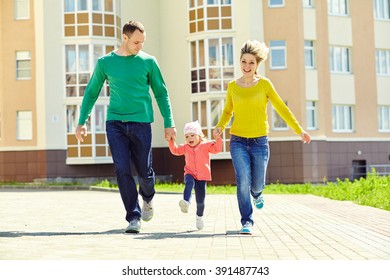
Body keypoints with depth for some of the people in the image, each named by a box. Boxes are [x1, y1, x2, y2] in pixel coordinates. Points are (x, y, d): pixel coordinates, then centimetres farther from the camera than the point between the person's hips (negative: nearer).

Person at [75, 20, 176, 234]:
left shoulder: (148, 62, 4)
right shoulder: (105, 62, 6)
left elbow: (161, 93, 9)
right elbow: (91, 93, 15)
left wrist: (169, 124, 5)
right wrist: (82, 122, 10)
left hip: (141, 122, 0)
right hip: (115, 122, 0)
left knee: (144, 171, 5)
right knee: (122, 170, -8)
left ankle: (148, 198, 38)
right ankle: (133, 217, -1)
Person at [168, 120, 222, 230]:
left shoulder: (206, 145, 1)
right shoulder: (185, 147, 9)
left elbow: (217, 149, -9)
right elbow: (175, 151, 8)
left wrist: (218, 139, -23)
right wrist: (171, 141, -5)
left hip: (202, 176, -1)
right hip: (190, 174, 1)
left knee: (200, 201, 3)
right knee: (189, 183, -38)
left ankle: (199, 217, 28)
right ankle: (186, 202, -56)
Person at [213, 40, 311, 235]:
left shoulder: (264, 84, -2)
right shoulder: (232, 86, 3)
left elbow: (281, 108, 2)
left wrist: (299, 130, -1)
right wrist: (220, 127, -4)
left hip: (260, 141, 0)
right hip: (238, 141, 0)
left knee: (257, 184, 7)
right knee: (243, 182, -12)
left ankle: (256, 194, 45)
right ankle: (246, 222, 0)